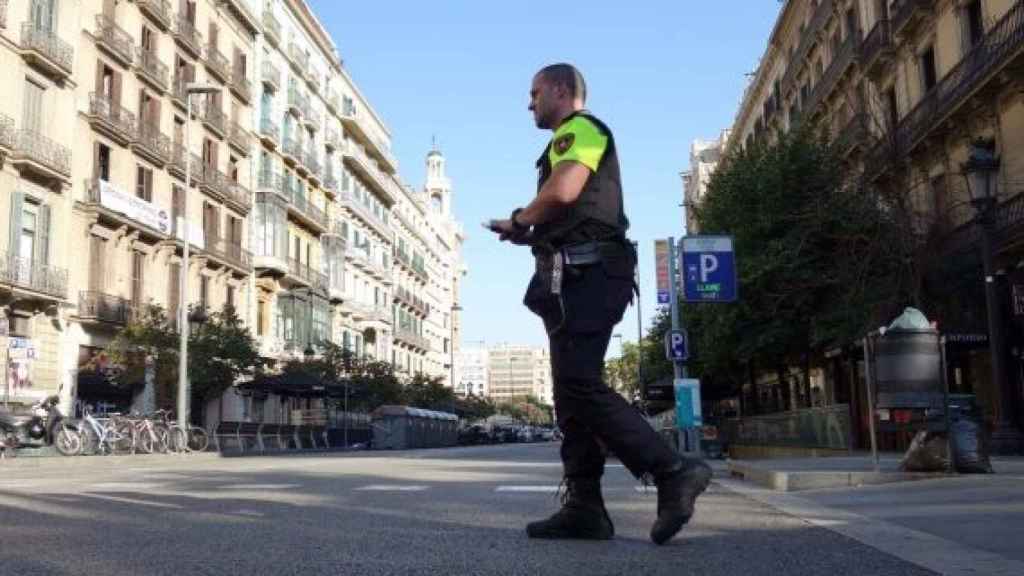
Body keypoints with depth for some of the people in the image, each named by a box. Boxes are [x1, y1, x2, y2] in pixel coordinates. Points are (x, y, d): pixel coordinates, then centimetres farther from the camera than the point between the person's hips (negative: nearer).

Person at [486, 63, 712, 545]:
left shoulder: (580, 128, -1)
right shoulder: (572, 141, 30)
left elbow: (562, 191, -19)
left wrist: (518, 220, -2)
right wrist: (526, 232, 11)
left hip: (585, 273, -11)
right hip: (578, 276, 11)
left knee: (579, 384, -17)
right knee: (572, 391, 5)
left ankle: (673, 471, -17)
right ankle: (584, 506, 5)